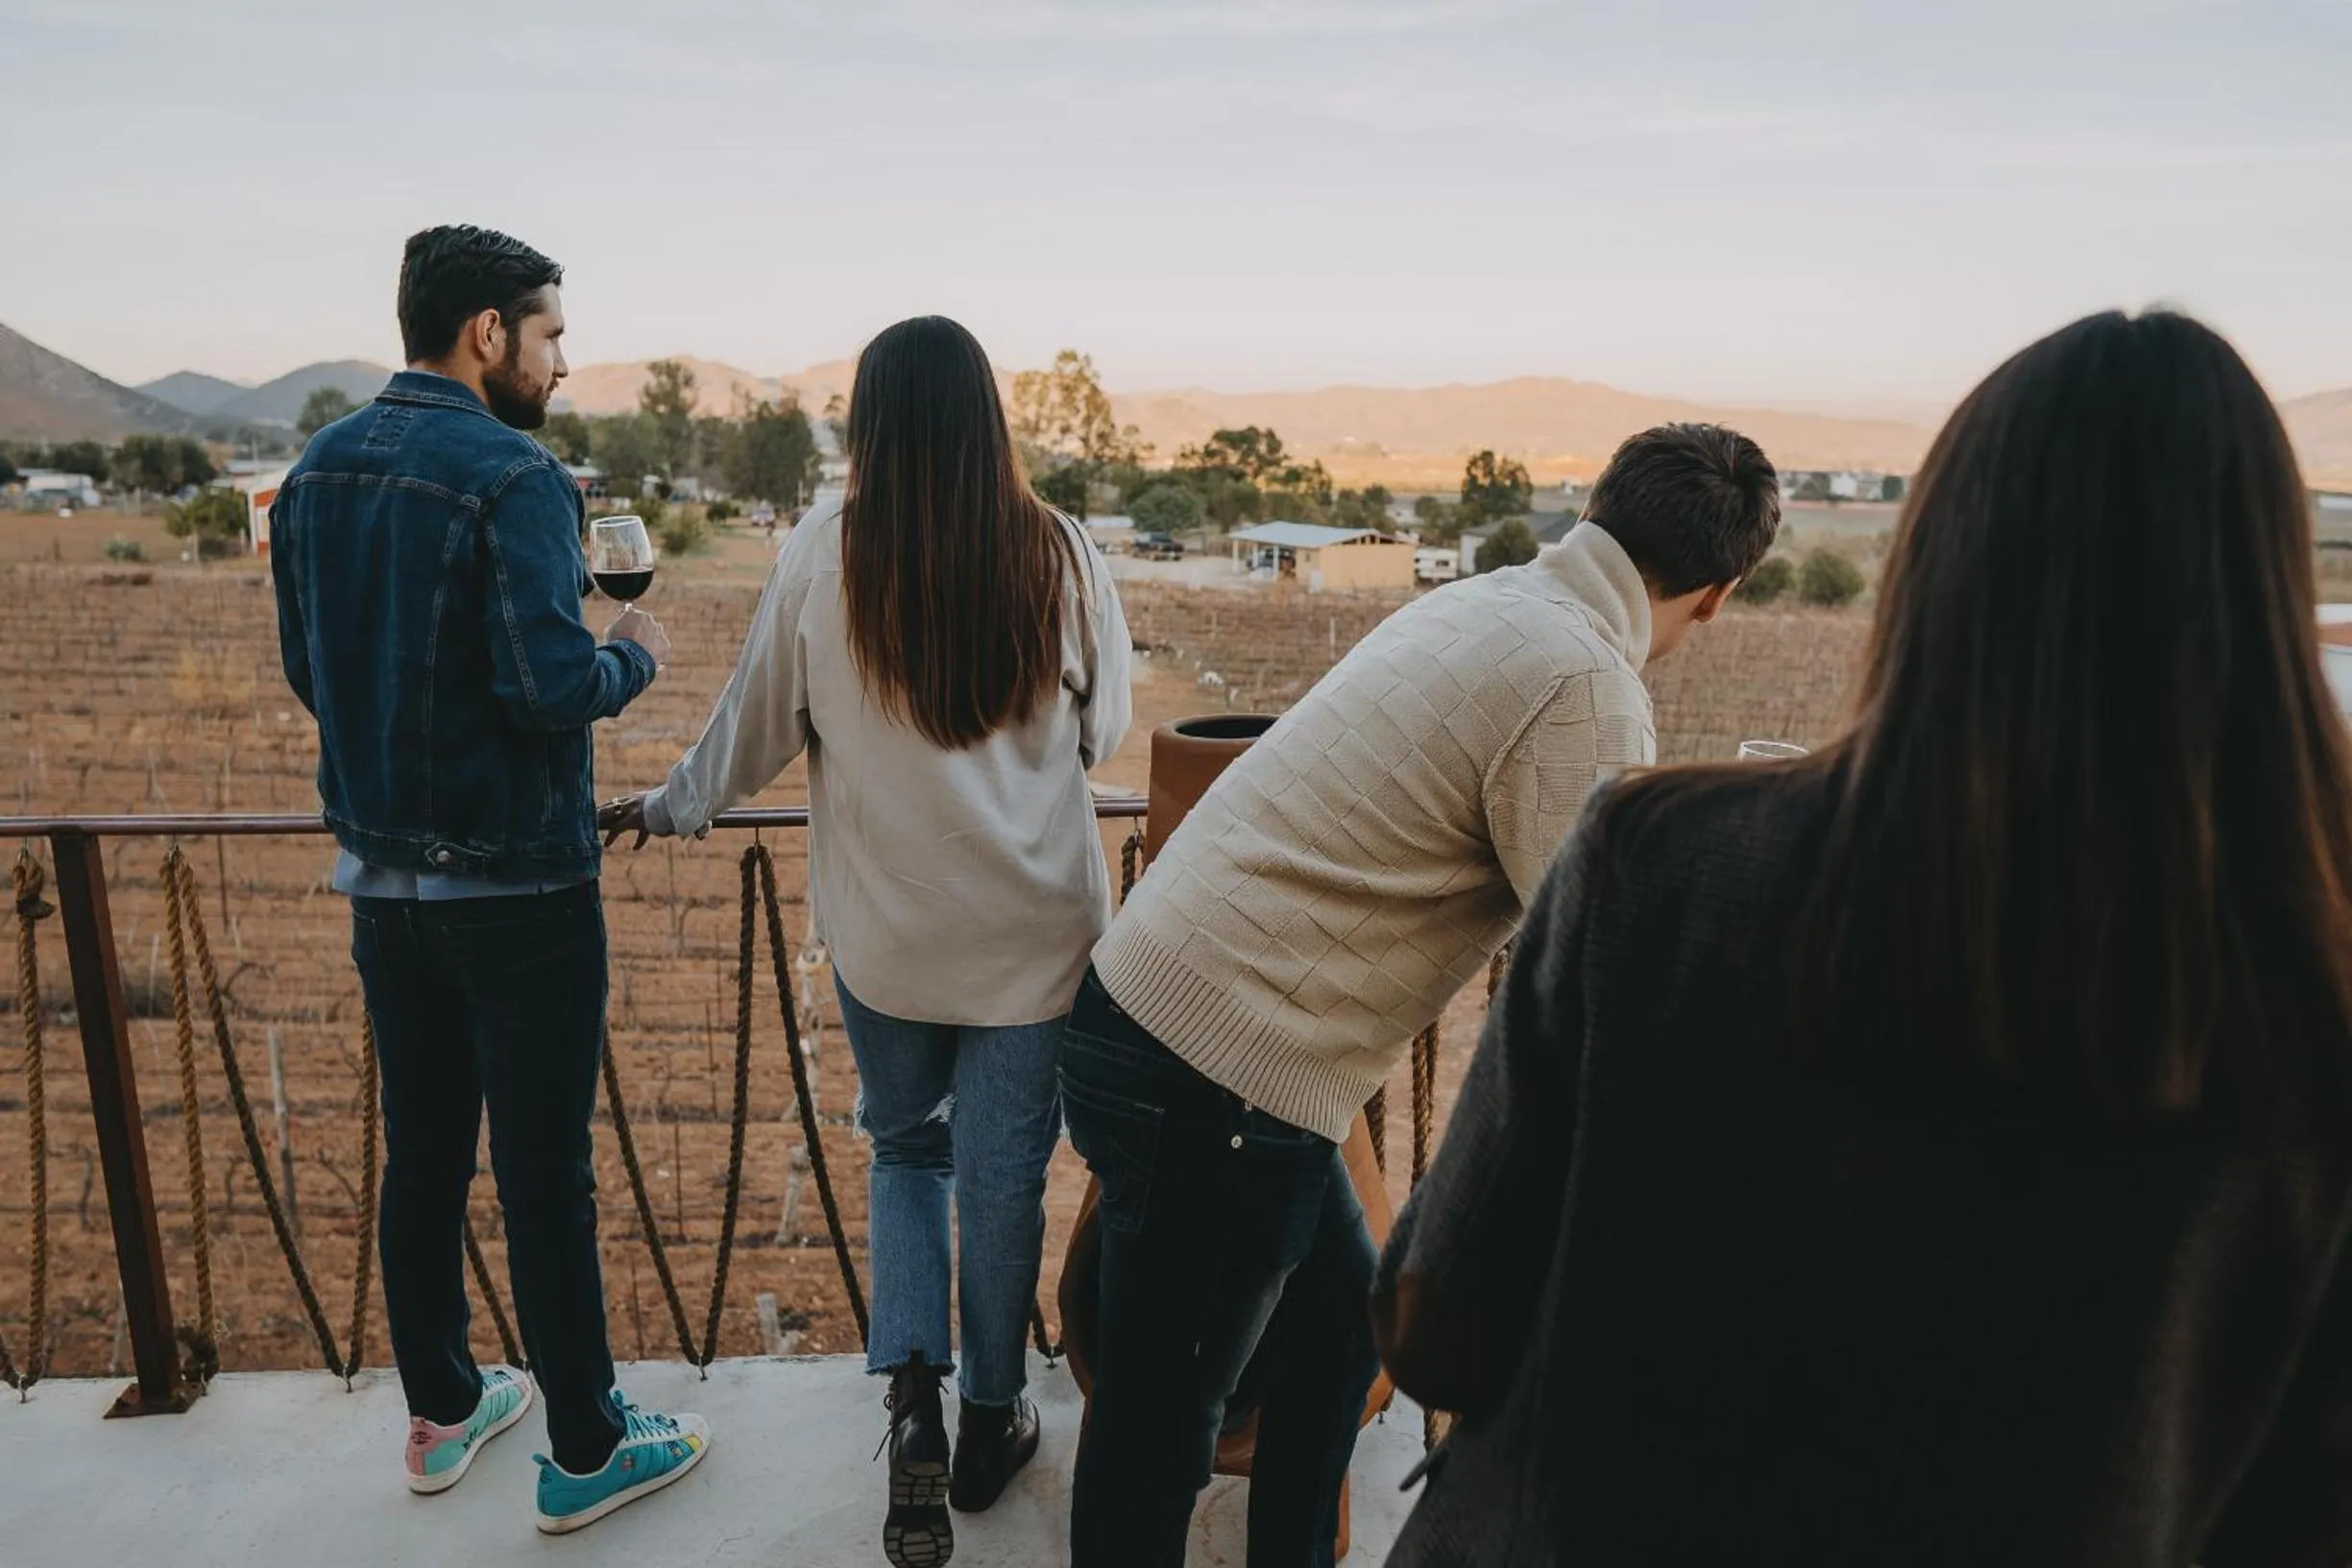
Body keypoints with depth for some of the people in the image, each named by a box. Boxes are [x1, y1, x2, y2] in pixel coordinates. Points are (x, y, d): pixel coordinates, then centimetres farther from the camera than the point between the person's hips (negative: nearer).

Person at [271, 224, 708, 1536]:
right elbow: (553, 686, -24)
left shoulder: (317, 471, 6)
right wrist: (633, 657, -5)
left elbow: (309, 671, 12)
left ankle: (444, 1412, 35)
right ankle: (586, 1451, 20)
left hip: (381, 876, 7)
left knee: (423, 1154, 18)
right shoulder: (514, 476, -17)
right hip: (516, 887, -7)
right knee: (546, 1176, 4)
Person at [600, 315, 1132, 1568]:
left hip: (886, 930, 1)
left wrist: (669, 807, 20)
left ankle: (912, 1396, 11)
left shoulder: (824, 551, -9)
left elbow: (758, 724, 1)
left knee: (905, 1149, 22)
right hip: (1033, 926, 0)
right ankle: (990, 1420, 30)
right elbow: (1102, 732, 4)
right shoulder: (1059, 554, -8)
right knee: (1003, 1171, 14)